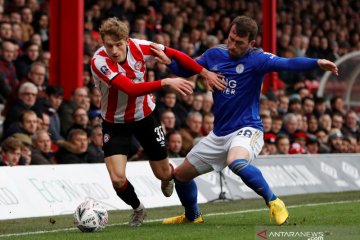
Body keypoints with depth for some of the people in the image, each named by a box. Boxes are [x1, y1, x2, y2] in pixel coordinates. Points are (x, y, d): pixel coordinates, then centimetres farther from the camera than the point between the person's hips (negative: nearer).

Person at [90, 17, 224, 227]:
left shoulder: (139, 47, -20)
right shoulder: (99, 61, -31)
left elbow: (174, 54, -4)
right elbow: (131, 89, -41)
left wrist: (205, 73, -5)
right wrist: (166, 82, -49)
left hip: (146, 116, 2)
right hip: (115, 123, -2)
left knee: (163, 174, 11)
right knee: (117, 178, -16)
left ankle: (168, 177, 52)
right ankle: (138, 209, 18)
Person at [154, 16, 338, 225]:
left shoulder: (256, 59, -13)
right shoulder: (214, 54, 3)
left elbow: (287, 64, -29)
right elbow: (185, 70, 15)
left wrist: (317, 63, -45)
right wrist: (168, 61, -5)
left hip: (246, 129, -7)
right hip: (218, 134, 7)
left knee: (236, 162, -40)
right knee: (181, 174, 13)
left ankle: (274, 202, -20)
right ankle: (192, 216, 40)